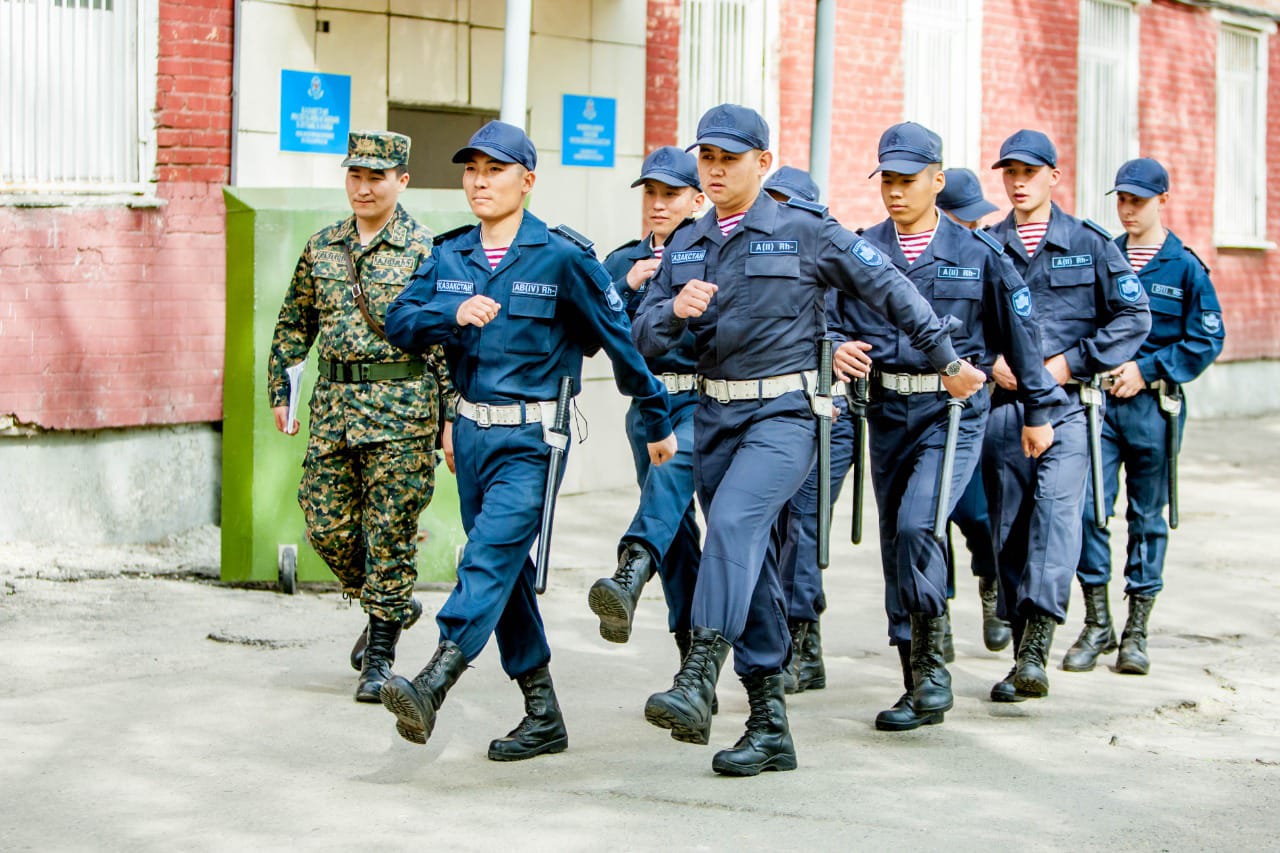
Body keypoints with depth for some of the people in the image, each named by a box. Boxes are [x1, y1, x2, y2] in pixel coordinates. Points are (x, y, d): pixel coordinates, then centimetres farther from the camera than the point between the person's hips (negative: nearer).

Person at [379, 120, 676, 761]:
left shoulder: (562, 256, -6)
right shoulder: (448, 256, 9)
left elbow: (619, 339, 1)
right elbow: (398, 322, 2)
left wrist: (658, 420, 7)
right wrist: (454, 315, -17)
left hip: (532, 437, -6)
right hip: (472, 431, 6)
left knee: (492, 556, -21)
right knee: (507, 574, 10)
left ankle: (432, 686, -34)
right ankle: (543, 716, 18)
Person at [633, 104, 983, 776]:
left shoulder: (805, 231, -3)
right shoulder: (685, 246, 12)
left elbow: (888, 290, 3)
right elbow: (643, 338, 8)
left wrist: (949, 360, 7)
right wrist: (674, 310, -14)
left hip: (784, 412, -6)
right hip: (714, 413, 6)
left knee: (734, 523, -29)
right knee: (749, 565, 7)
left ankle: (697, 683, -39)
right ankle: (769, 726, 12)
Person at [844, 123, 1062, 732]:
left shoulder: (977, 253, 1)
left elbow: (1019, 333, 8)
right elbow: (835, 324, 5)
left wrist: (1038, 411, 11)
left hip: (954, 411, -4)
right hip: (887, 411, 4)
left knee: (916, 525, -22)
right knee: (895, 542, 6)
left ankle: (931, 663, -7)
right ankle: (922, 685, 17)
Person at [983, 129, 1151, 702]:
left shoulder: (1089, 244, 6)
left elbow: (1134, 315, 4)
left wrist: (1068, 363, -4)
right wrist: (991, 360, -4)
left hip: (1066, 403, -3)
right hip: (1001, 404, 3)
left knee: (1056, 509, -21)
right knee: (1009, 528, 4)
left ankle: (1037, 649, -30)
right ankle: (1024, 655, 12)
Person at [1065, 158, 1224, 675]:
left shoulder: (1185, 267, -1)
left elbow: (1207, 340, -3)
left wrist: (1147, 370, -10)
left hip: (1153, 404, -2)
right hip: (1099, 400, 2)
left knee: (1148, 516, 6)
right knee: (1088, 507, -8)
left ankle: (1136, 633, 14)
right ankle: (1096, 626, 3)